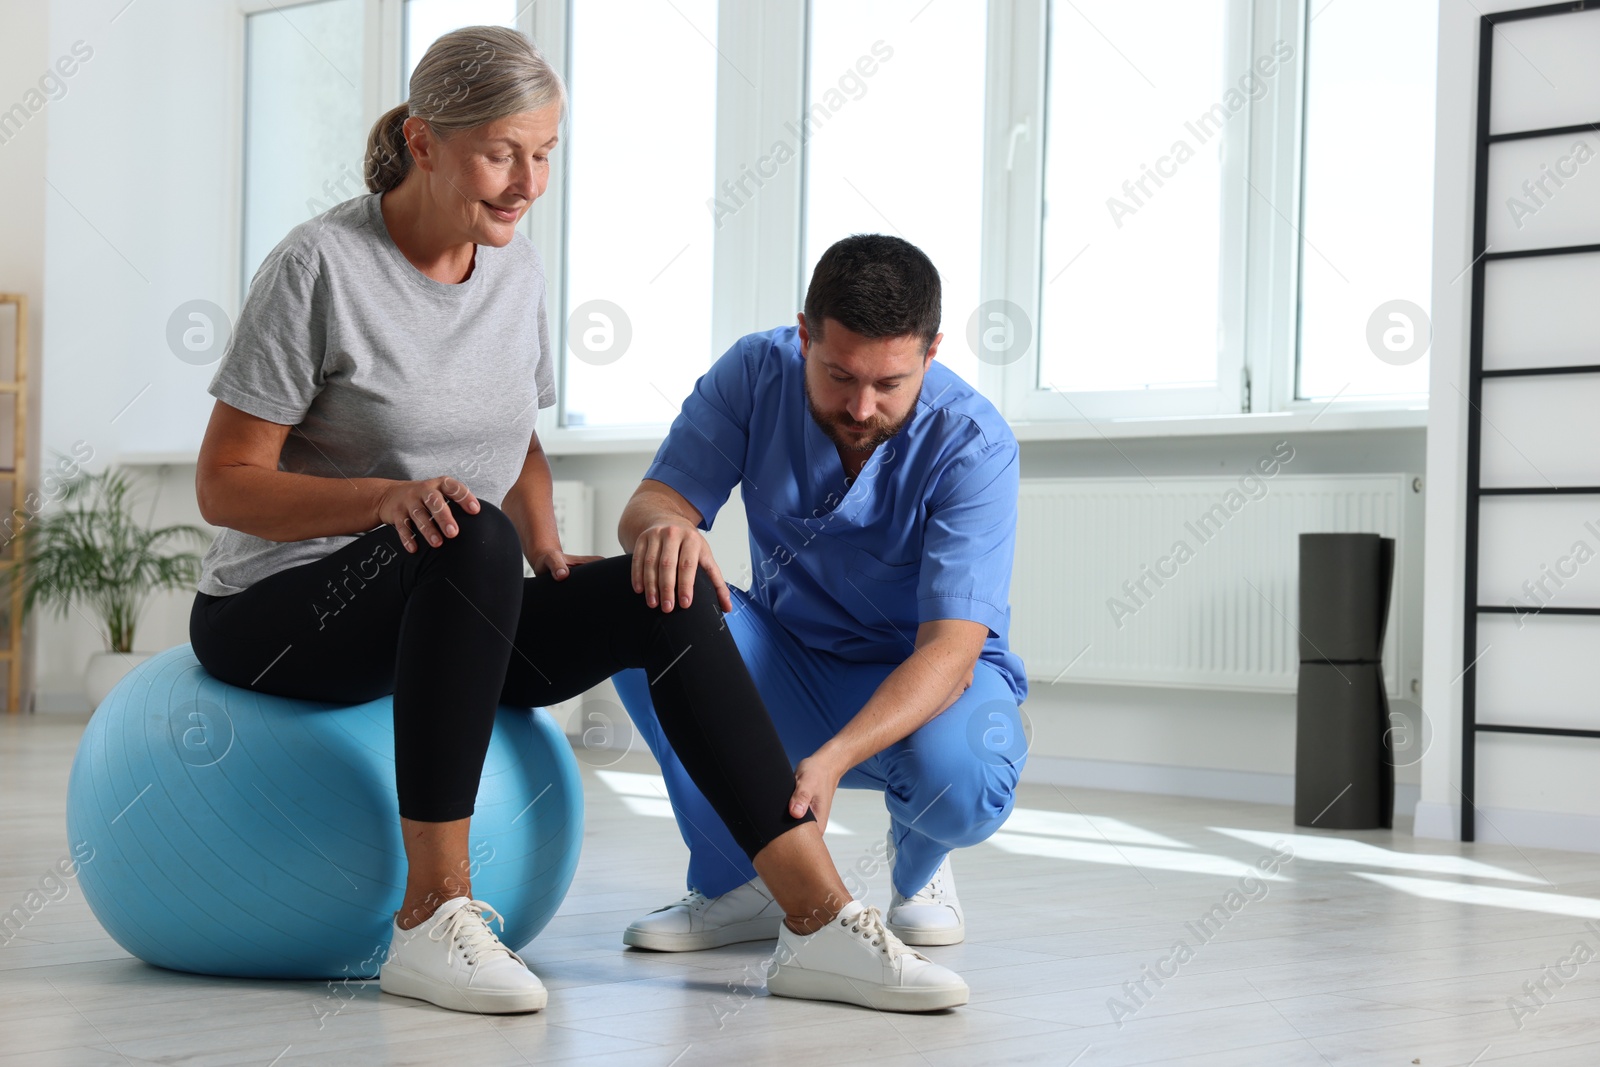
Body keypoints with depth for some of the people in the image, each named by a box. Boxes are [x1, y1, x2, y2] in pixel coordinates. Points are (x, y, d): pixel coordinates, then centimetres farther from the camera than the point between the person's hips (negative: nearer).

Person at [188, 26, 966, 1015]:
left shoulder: (516, 270, 5)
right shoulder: (322, 266, -15)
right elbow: (226, 484, -15)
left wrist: (549, 553, -1)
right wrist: (387, 497, -31)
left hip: (443, 617, 6)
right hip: (277, 616, -6)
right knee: (474, 538, -37)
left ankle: (823, 921, -21)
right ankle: (432, 920, -33)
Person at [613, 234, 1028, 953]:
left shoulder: (974, 445, -24)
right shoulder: (757, 373, -14)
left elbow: (950, 646, -30)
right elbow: (648, 504, -16)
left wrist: (832, 758, -47)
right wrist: (663, 527, -44)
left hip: (931, 679, -3)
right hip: (790, 664, 3)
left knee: (959, 785, -38)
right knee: (646, 604, -25)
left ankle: (917, 865, 4)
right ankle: (737, 882, -11)